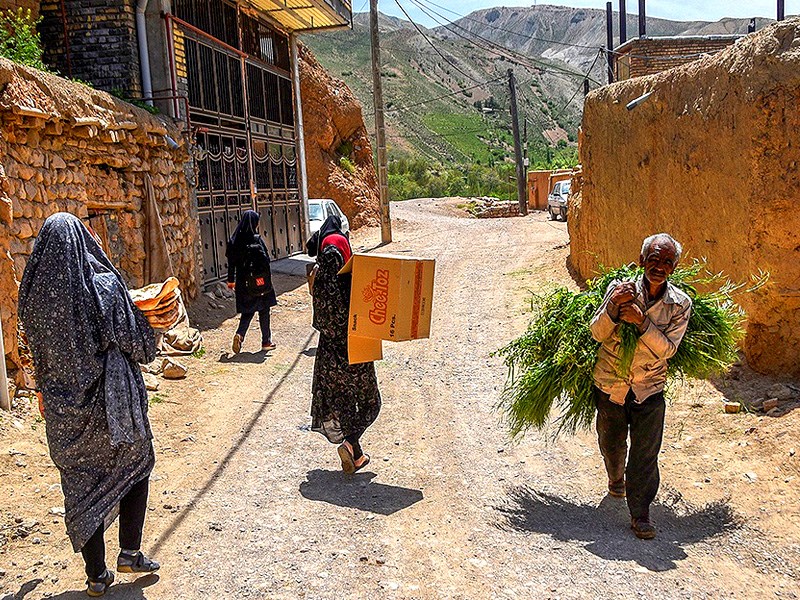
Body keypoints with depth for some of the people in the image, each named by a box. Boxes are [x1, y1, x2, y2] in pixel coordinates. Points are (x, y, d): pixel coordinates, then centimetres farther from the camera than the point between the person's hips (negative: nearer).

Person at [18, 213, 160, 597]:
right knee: (136, 465, 21)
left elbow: (38, 351, 10)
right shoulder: (104, 286, -17)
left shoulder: (34, 294, -4)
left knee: (79, 485, 13)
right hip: (112, 402, -3)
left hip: (62, 407, 3)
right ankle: (130, 553, 19)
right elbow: (139, 341, -13)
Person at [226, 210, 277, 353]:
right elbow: (265, 260, -18)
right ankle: (266, 342, 16)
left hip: (243, 282, 5)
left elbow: (231, 261, 6)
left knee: (248, 310, 15)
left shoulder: (234, 240, 1)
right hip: (260, 282, -5)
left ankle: (239, 334, -9)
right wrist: (267, 280, -10)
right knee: (263, 310, 9)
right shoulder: (256, 240, -14)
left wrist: (231, 280, 14)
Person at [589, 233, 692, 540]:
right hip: (610, 385, 1)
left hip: (649, 390, -1)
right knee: (611, 445, 21)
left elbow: (667, 348, -15)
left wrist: (641, 322, -28)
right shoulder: (620, 288, -10)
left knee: (646, 453, -2)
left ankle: (640, 514, 12)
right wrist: (614, 306, -30)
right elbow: (597, 333, -12)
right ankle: (616, 480, 52)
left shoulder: (680, 304, -8)